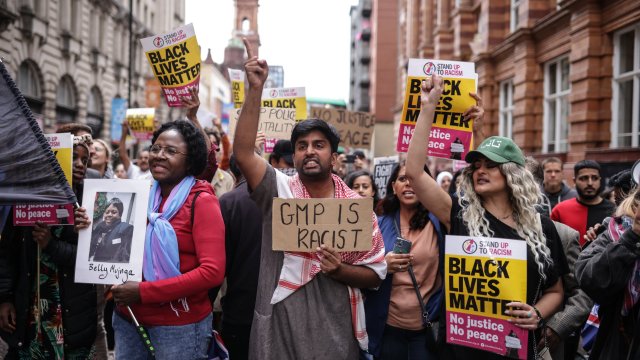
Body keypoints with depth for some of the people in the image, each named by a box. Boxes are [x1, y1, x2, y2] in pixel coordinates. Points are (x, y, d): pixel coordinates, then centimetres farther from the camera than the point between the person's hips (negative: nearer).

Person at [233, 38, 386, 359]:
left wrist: (339, 270, -16)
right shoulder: (279, 191, -2)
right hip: (277, 330, 0)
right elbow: (242, 152, -19)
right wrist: (255, 89, -26)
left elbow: (375, 273, 4)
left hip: (335, 334, 1)